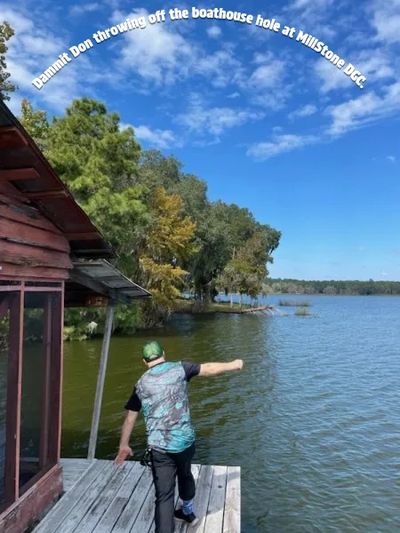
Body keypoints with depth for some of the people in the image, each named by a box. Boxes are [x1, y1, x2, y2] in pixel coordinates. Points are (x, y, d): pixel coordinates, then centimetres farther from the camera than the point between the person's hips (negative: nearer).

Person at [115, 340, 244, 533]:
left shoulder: (141, 384, 1)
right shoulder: (179, 368, -3)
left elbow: (130, 418, 5)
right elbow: (209, 369, 4)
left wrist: (124, 445, 15)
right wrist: (232, 365, 18)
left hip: (159, 447, -2)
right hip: (185, 440, 2)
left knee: (164, 495, 3)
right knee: (185, 475, 29)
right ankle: (188, 512, 53)